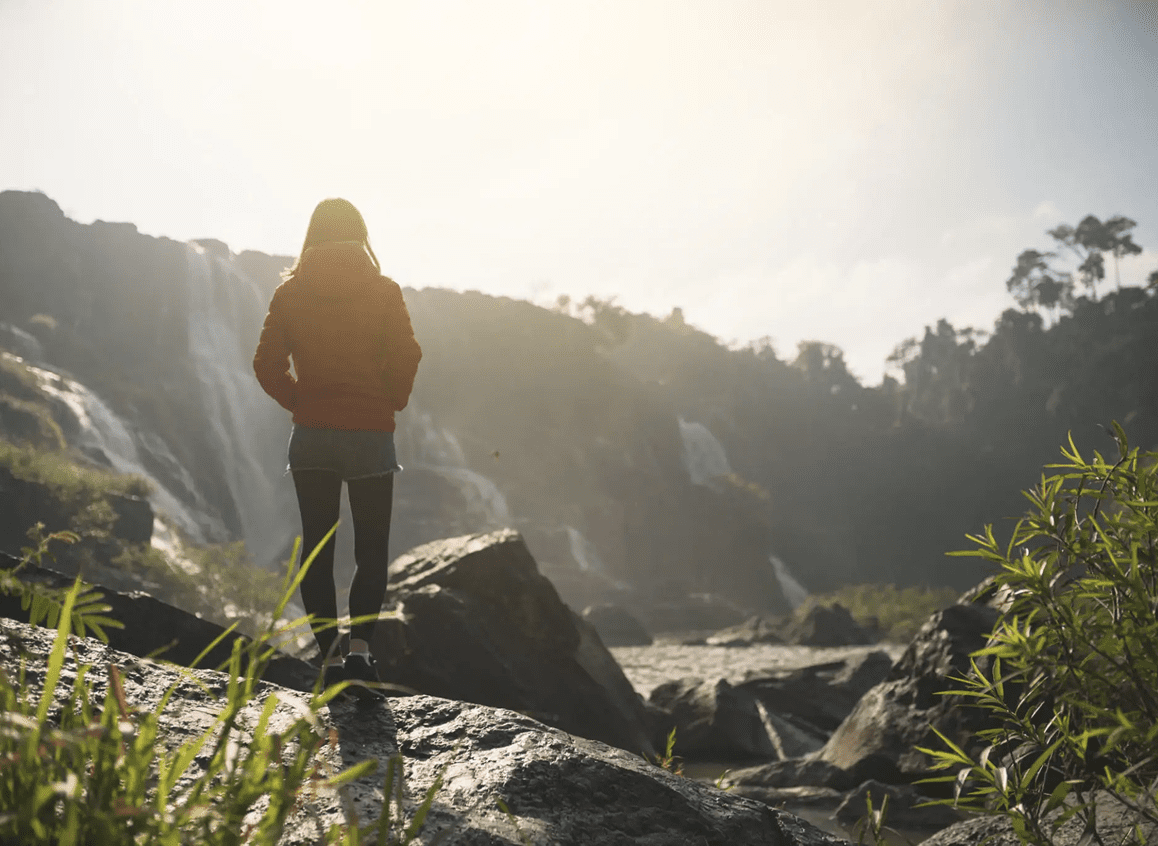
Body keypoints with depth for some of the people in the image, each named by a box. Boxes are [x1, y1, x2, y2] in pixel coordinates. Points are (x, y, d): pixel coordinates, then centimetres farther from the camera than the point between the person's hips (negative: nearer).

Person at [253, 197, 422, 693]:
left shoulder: (290, 293, 2)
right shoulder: (383, 291, -4)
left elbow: (268, 364, 0)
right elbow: (406, 358, -11)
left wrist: (300, 402, 12)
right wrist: (388, 404, 5)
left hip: (311, 435, 2)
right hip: (371, 434, -2)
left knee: (317, 549, 11)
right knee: (371, 547, 9)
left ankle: (330, 658, 11)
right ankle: (360, 647, -7)